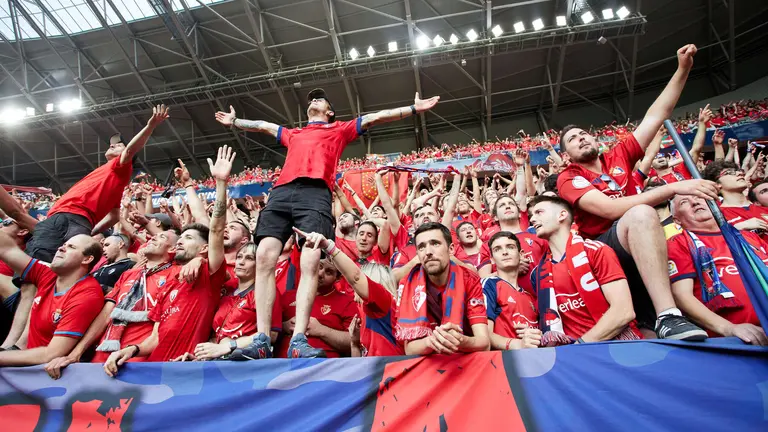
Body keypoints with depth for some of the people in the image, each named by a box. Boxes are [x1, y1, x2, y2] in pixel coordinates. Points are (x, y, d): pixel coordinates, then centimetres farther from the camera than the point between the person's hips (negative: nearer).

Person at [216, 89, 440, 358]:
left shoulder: (340, 130, 29)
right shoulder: (292, 134, 40)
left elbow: (375, 117, 27)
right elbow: (262, 125, 55)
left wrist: (414, 109, 25)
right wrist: (234, 121, 67)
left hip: (315, 193, -4)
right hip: (281, 192, 4)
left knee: (310, 263, -22)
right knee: (264, 258, -16)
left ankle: (299, 340, -26)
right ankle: (262, 340, -17)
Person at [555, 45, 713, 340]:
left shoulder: (619, 156, 15)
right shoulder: (568, 179, -3)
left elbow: (657, 115, 15)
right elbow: (611, 209, -19)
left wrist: (683, 69, 8)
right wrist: (673, 188, -22)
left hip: (641, 242, 7)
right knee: (641, 213, -37)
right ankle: (668, 317, -46)